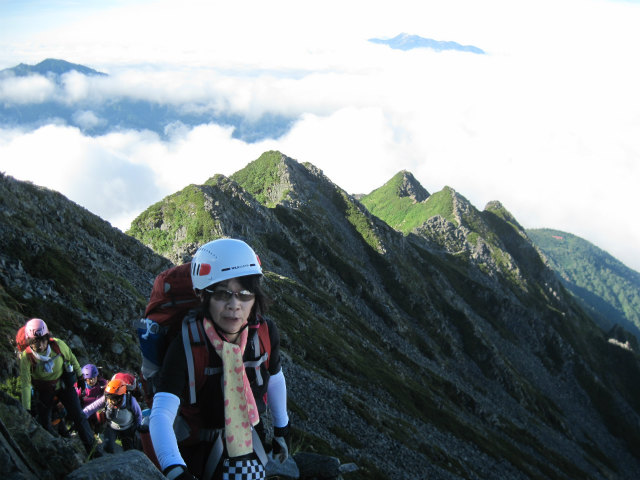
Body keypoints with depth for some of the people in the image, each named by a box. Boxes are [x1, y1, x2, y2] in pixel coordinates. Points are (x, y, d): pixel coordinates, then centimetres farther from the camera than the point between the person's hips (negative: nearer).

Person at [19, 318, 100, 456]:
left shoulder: (58, 345, -24)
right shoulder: (26, 357, -27)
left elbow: (71, 358, -3)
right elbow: (25, 385, -22)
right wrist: (27, 409, -22)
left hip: (64, 385, 0)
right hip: (43, 391, 0)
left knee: (78, 417, -3)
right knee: (43, 423, 2)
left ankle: (93, 449, 9)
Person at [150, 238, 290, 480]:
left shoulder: (266, 333, -16)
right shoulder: (185, 346, -27)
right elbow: (161, 414, -36)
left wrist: (282, 429, 16)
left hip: (247, 439, 3)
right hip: (200, 448, -3)